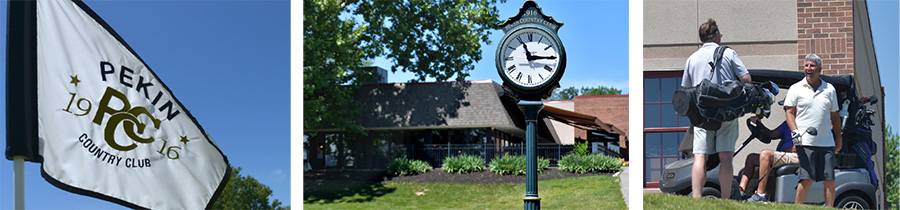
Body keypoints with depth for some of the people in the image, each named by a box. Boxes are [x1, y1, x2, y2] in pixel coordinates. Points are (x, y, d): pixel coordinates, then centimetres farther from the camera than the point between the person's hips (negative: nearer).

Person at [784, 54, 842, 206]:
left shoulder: (829, 89, 14)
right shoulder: (796, 88, 6)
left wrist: (838, 139, 19)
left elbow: (835, 116, 20)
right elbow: (789, 112, 2)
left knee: (829, 180, 1)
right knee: (807, 179, -10)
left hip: (827, 142, 3)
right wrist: (795, 131, -14)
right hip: (805, 142, -3)